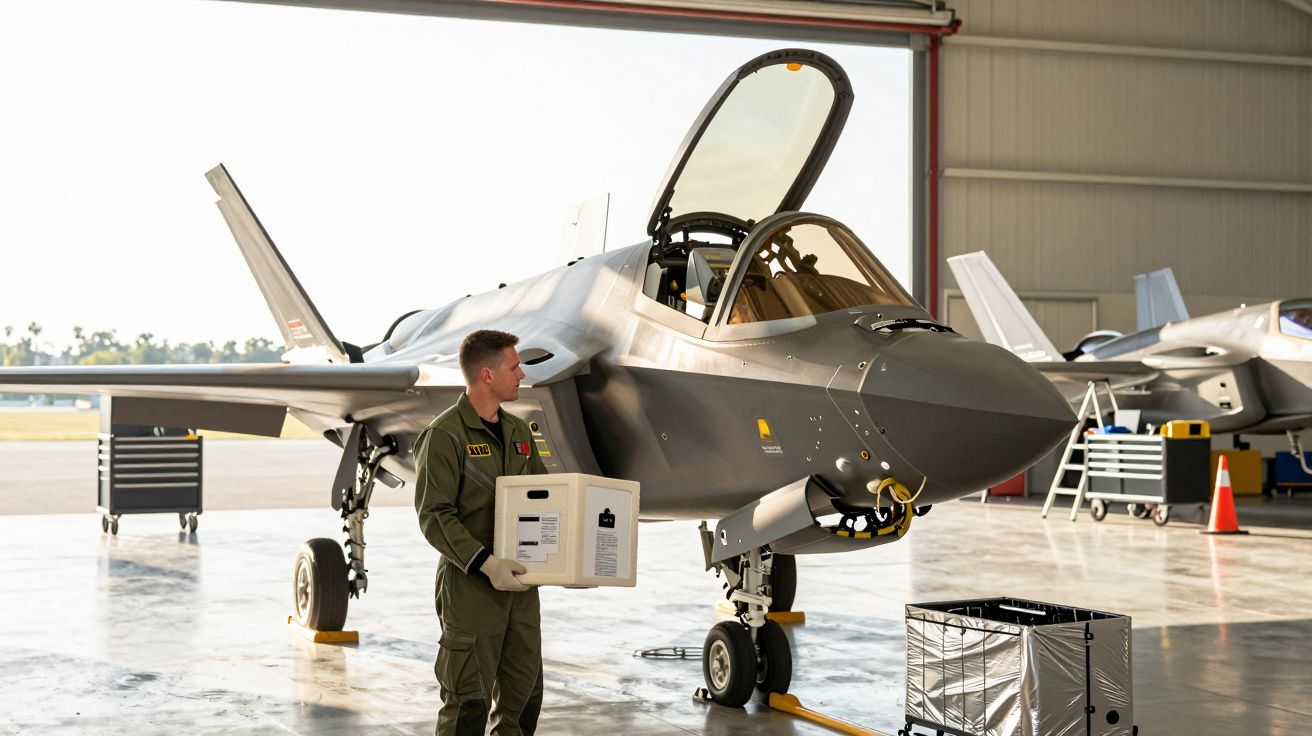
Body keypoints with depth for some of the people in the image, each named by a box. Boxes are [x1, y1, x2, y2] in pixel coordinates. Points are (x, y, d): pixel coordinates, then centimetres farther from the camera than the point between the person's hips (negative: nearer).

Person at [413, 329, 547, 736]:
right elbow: (434, 516, -16)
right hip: (471, 587, -7)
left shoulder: (517, 431, 13)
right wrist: (485, 563, -25)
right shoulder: (444, 435, -11)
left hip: (520, 582, 7)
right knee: (468, 701, -3)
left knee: (524, 695, 12)